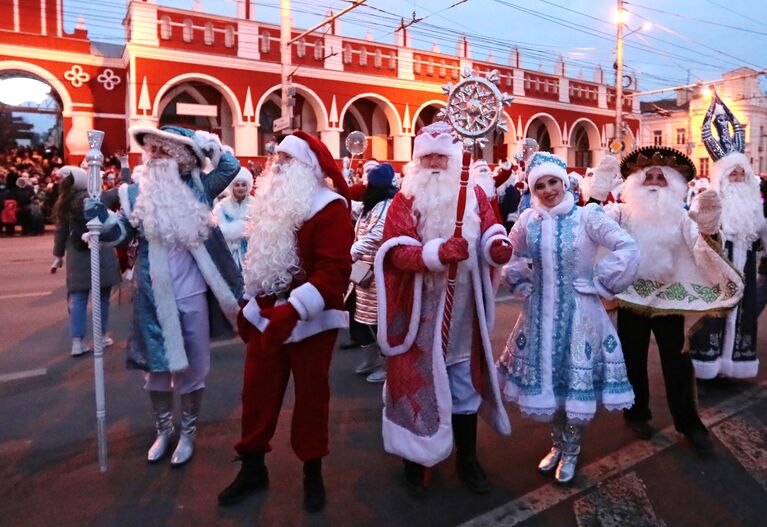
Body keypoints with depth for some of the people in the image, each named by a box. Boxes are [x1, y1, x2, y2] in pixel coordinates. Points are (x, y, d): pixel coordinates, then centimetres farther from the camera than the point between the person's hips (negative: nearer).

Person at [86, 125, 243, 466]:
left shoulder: (197, 188, 0)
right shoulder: (136, 193, 0)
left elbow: (231, 166, 1)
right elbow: (122, 234, 0)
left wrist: (197, 140, -4)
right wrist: (102, 221, -20)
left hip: (193, 295, 0)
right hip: (155, 298, 1)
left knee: (192, 367, 11)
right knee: (157, 366, 14)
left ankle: (188, 433, 31)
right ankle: (163, 431, 35)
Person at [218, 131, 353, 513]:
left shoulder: (329, 207, -14)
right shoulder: (276, 201, 12)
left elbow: (334, 270, -24)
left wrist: (292, 310, -33)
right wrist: (252, 305, 18)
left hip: (310, 321, -7)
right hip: (267, 315, 7)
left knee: (310, 396, 8)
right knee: (257, 391, 12)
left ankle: (313, 473, 27)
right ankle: (253, 469, 30)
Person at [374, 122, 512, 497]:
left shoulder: (473, 194, 7)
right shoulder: (405, 199, -2)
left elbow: (490, 236, 4)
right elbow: (396, 251, -14)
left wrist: (499, 247, -20)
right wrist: (436, 252, -29)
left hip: (462, 309, 3)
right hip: (418, 311, -2)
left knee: (464, 383, 12)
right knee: (418, 381, 6)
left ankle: (467, 459, 29)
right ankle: (416, 460, 24)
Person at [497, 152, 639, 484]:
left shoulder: (587, 216, -12)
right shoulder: (528, 220, 0)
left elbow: (628, 250, -17)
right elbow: (510, 259, 14)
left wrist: (598, 285, -14)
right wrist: (523, 287, 4)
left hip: (578, 313, -3)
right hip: (541, 313, 4)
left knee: (578, 383, 8)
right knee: (546, 379, 14)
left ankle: (571, 450, 32)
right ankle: (557, 444, 38)